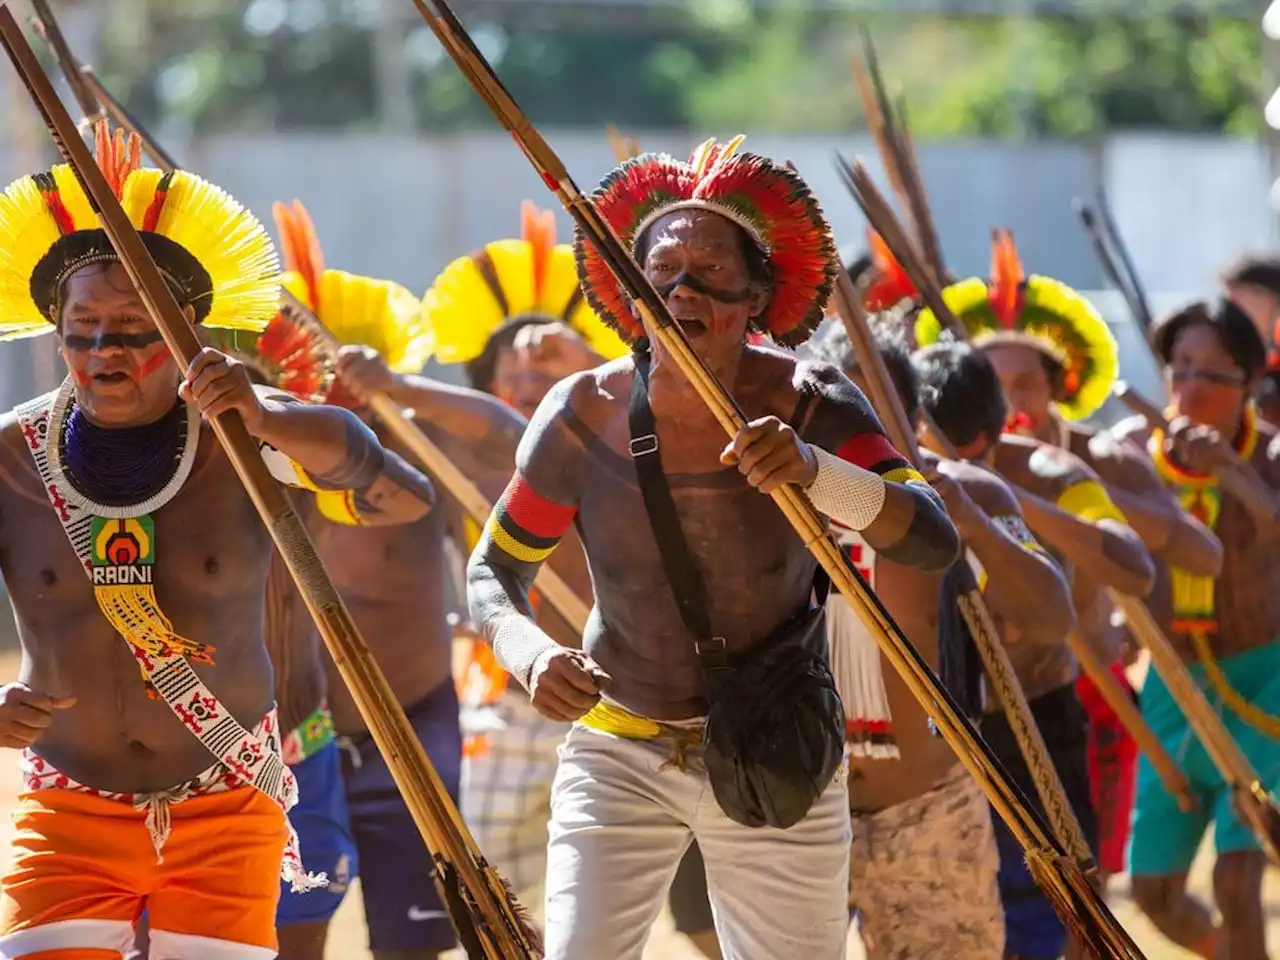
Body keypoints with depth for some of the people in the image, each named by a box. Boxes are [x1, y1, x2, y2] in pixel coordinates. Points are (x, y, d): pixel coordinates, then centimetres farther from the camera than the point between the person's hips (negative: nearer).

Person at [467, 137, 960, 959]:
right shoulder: (584, 416, -11)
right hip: (619, 755, 0)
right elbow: (494, 571, 0)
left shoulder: (809, 405, -13)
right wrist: (529, 654, -22)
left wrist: (813, 471, -42)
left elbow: (933, 542, -25)